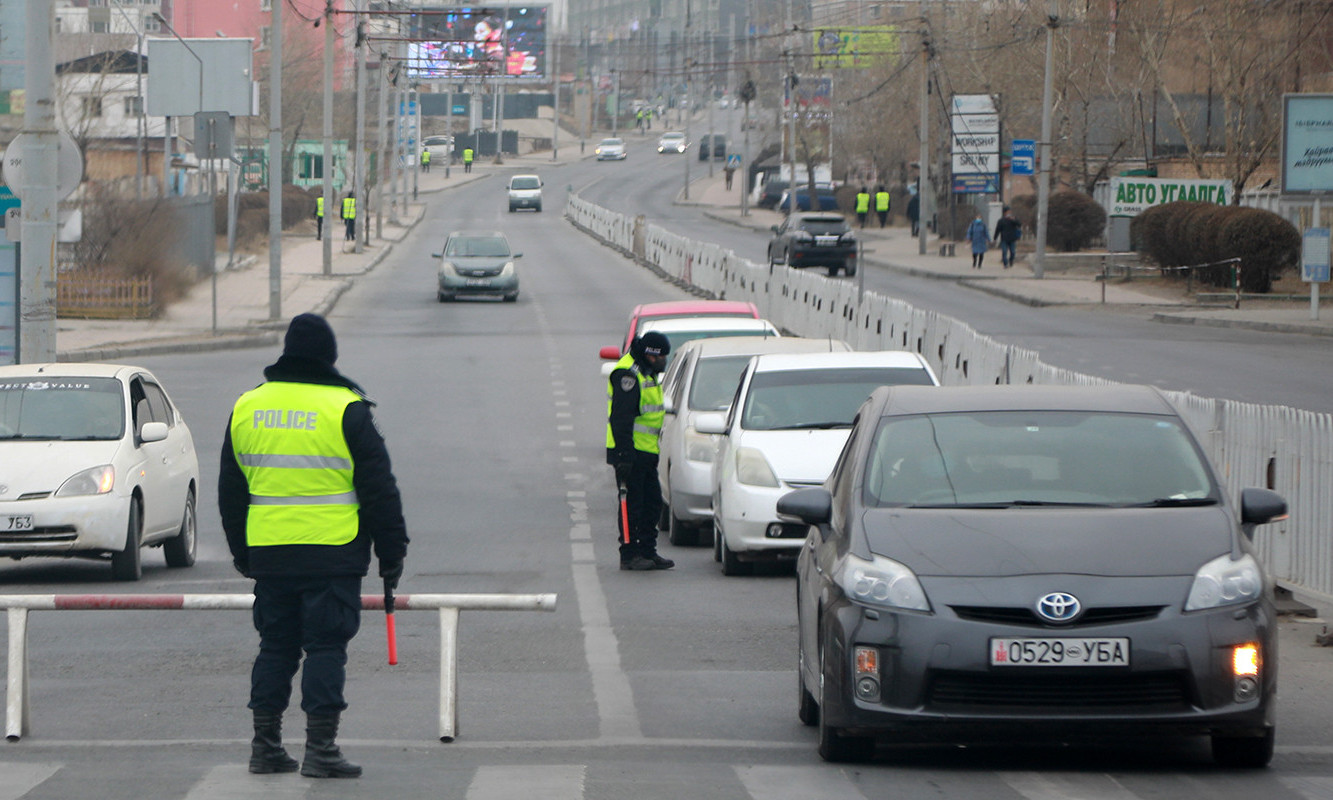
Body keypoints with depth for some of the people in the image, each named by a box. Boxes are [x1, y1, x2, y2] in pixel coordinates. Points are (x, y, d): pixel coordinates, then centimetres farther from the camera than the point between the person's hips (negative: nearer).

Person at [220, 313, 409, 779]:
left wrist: (241, 552, 26)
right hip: (332, 555, -4)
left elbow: (230, 491, 16)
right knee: (325, 647, -1)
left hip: (268, 553, 4)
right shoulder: (346, 410, -7)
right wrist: (391, 552, 3)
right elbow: (379, 488, -5)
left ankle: (265, 746, 13)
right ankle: (320, 749, -5)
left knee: (275, 646, 13)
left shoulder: (246, 407, 8)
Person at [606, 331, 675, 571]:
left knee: (653, 502, 12)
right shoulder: (627, 373, -16)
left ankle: (647, 552, 18)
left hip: (646, 452, 10)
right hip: (631, 451, -10)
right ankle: (629, 555, -1)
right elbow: (621, 418, -22)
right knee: (632, 504, -6)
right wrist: (624, 455, -26)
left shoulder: (646, 372, 17)